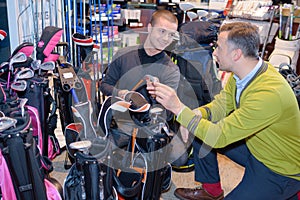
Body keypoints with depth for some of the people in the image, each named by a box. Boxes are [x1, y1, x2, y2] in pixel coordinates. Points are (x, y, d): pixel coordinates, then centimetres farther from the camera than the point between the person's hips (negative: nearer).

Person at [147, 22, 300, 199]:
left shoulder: (269, 93, -35)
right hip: (253, 146, 7)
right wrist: (196, 114, -19)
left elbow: (220, 136, -34)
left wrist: (179, 108, -30)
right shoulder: (240, 73, -8)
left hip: (282, 171, -7)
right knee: (198, 133, -1)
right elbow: (220, 105, 2)